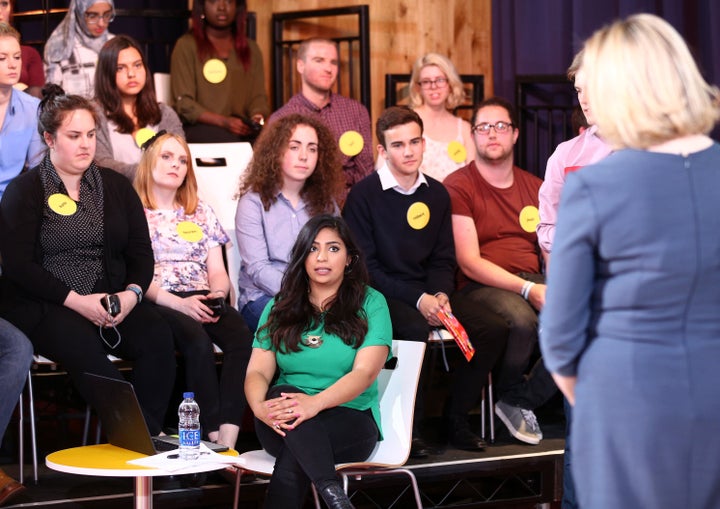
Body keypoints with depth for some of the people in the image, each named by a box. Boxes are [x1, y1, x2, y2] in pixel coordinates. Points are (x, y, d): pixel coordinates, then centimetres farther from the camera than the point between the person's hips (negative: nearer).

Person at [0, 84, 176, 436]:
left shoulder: (116, 187, 16)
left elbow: (141, 252, 13)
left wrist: (132, 292, -9)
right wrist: (75, 301, -16)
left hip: (113, 300, 4)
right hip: (43, 307, -4)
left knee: (157, 336, -26)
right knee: (82, 345, -36)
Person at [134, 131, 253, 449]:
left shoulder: (201, 212, 25)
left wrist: (218, 293, -7)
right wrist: (177, 302, -17)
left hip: (203, 301, 4)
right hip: (157, 302, -4)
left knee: (242, 336, -30)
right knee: (197, 340, -37)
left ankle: (229, 439, -41)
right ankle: (215, 436, -36)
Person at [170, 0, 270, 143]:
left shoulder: (251, 48, 19)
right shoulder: (187, 46, 3)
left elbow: (258, 96, 13)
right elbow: (184, 103, -4)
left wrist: (257, 116, -13)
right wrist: (224, 122, -19)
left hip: (241, 128, 4)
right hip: (197, 127, -4)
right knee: (230, 139, -37)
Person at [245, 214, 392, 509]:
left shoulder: (370, 304, 3)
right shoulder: (279, 308, 13)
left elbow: (365, 373, -11)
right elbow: (258, 371, 3)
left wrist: (316, 402, -30)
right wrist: (260, 406, -23)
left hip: (351, 419, -2)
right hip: (282, 427, 2)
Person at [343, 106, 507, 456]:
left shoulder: (436, 194, 11)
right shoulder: (364, 195, -6)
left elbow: (443, 260, 14)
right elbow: (365, 267, -10)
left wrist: (440, 295, -9)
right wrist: (417, 299, -20)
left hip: (428, 293, 6)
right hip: (382, 295, -6)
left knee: (493, 329, -15)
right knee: (416, 330, -37)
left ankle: (456, 419, -2)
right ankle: (409, 427, -20)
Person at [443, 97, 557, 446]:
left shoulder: (534, 187, 19)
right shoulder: (458, 187, 1)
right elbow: (469, 262, -8)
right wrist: (528, 289, -18)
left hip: (532, 282, 5)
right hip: (481, 285, -5)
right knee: (522, 320, -38)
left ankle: (522, 401, -9)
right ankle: (510, 396, -5)